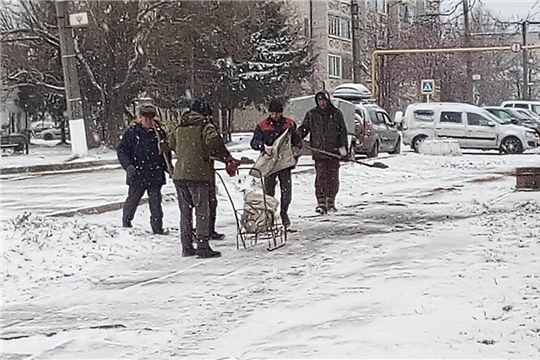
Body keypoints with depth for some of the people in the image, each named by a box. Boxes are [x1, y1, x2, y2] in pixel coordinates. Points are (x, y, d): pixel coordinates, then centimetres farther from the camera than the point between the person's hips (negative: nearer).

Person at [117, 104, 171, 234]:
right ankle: (126, 225, 26)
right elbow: (121, 150, -2)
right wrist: (128, 165, -15)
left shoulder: (159, 133, 6)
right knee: (132, 201, 9)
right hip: (137, 175, -2)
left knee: (156, 203, 5)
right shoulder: (132, 132, -3)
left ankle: (158, 228, 12)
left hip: (155, 176, 2)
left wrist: (168, 167, 6)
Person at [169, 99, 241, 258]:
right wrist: (229, 160, -14)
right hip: (198, 174, -6)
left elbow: (171, 145, 26)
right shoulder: (205, 126, -5)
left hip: (179, 175, 6)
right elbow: (215, 143, -21)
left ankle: (187, 247, 16)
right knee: (202, 212, -1)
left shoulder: (179, 128, 15)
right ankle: (203, 248, -5)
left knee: (185, 212, 13)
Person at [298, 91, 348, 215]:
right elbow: (304, 128, 11)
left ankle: (330, 202, 17)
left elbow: (343, 131, 9)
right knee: (320, 177, -9)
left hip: (334, 151, 1)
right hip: (319, 151, -1)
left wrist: (343, 146, 0)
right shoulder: (311, 114, 7)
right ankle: (321, 203, -10)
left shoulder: (336, 114, 7)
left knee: (333, 177, 5)